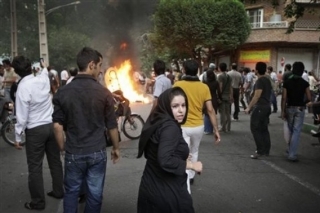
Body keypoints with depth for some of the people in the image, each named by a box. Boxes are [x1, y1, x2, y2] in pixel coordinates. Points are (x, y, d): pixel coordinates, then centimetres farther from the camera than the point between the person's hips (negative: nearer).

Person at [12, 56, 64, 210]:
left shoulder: (22, 88, -17)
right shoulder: (43, 79, -2)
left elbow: (22, 116, -15)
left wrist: (17, 137, -5)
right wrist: (44, 68, 50)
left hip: (35, 130, -6)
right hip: (51, 125, 6)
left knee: (35, 167, 5)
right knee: (55, 161, 18)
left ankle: (38, 202, 15)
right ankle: (58, 191, 33)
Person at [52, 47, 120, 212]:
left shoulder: (63, 92, -5)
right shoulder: (103, 92, -10)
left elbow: (57, 125, -5)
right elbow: (112, 126, -3)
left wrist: (63, 148, 10)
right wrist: (116, 148, 11)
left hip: (73, 153, 2)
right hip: (97, 152, -1)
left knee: (71, 192, 18)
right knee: (95, 194, 13)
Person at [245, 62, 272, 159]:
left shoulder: (259, 81, -16)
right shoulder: (268, 80, 12)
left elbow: (257, 96, -21)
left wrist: (249, 107, -17)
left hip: (260, 107, -9)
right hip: (267, 106, 9)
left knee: (255, 128, -4)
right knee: (264, 128, 14)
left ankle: (260, 151, -7)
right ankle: (266, 150, 17)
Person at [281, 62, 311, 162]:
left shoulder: (287, 82, -3)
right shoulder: (304, 83, -7)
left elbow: (284, 98, -6)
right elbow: (309, 99, -5)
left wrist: (282, 111, 0)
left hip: (289, 108, 2)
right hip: (300, 109, -2)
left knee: (291, 130, 20)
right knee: (296, 132, -2)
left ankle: (291, 150, 30)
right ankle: (292, 154, -6)